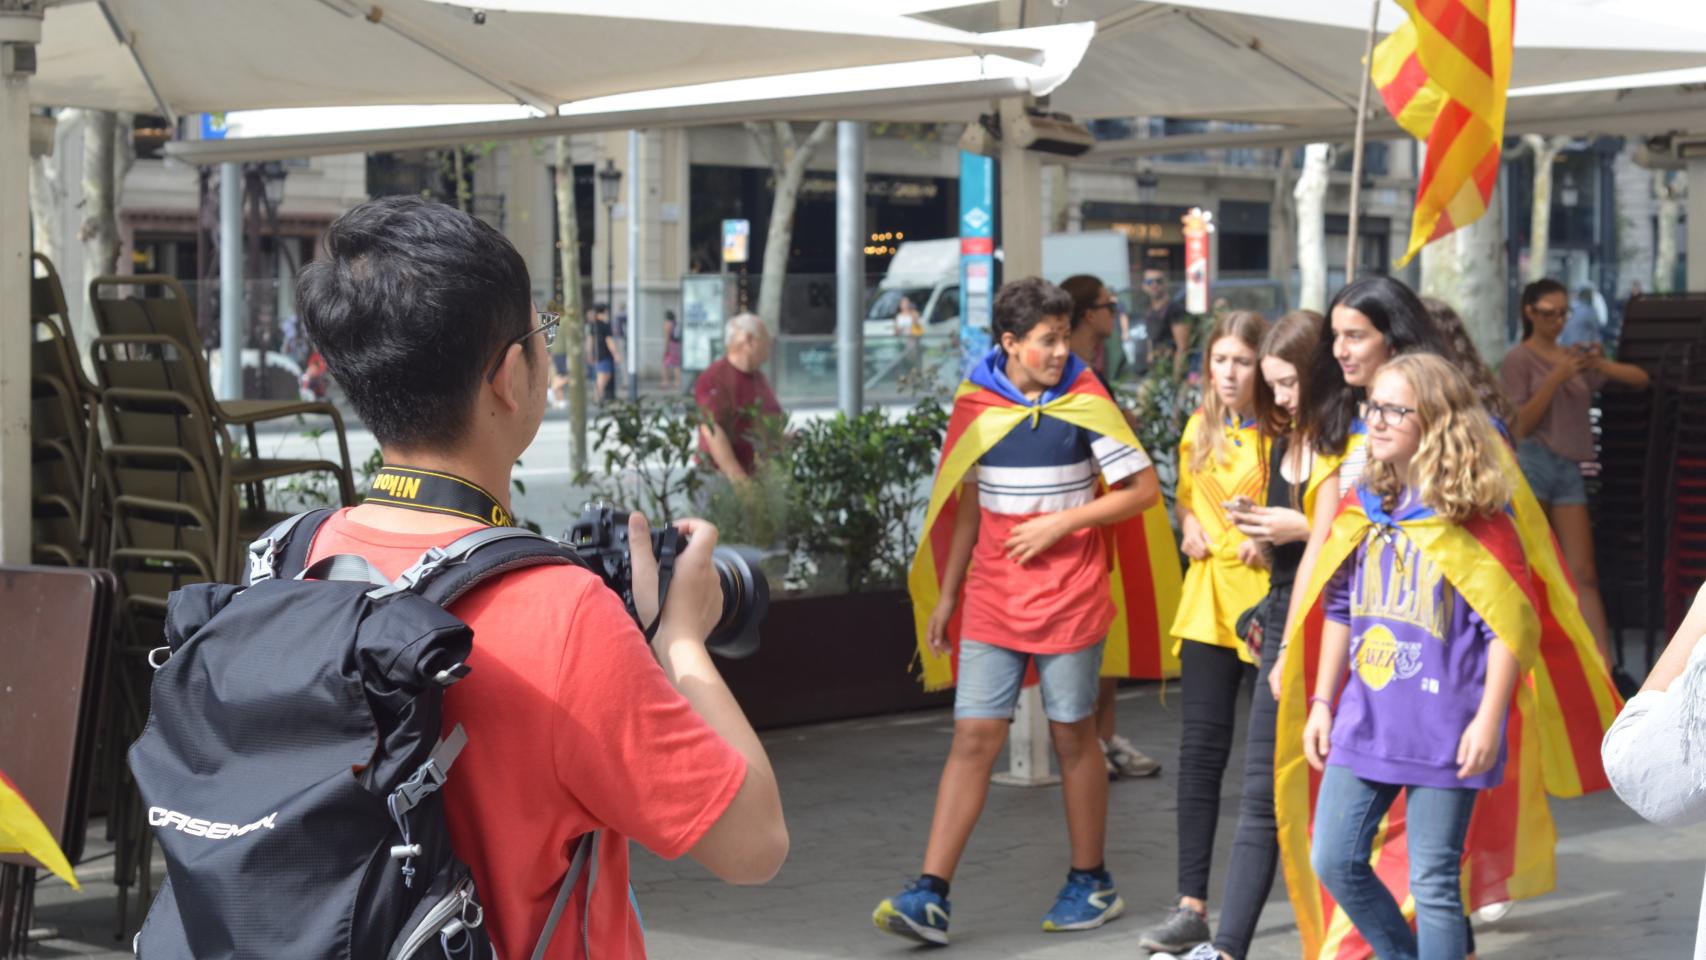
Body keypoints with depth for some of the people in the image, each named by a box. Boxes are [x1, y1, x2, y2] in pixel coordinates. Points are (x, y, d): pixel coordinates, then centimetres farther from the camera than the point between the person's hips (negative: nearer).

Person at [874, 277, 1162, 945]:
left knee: (1073, 738, 7)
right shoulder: (976, 404, 4)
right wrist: (946, 596, 12)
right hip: (993, 600, 2)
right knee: (973, 738, -3)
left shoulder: (1085, 404, -5)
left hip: (1069, 599, -2)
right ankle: (930, 896, -6)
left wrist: (1061, 522, -13)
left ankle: (1090, 882, 22)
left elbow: (1145, 489, -3)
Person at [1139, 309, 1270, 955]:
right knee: (1200, 749, 0)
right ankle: (1191, 905, 0)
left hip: (1267, 598, -5)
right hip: (1208, 595, 5)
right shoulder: (1200, 428, 9)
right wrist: (1189, 523, 4)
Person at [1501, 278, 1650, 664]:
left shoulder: (1576, 356, 16)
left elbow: (1640, 378, 13)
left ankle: (1605, 665, -5)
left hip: (1570, 469, 5)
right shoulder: (1520, 359, 1)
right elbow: (1520, 423, -8)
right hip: (1532, 462, -5)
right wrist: (1557, 378, -15)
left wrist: (1602, 365, -6)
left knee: (1584, 574, 0)